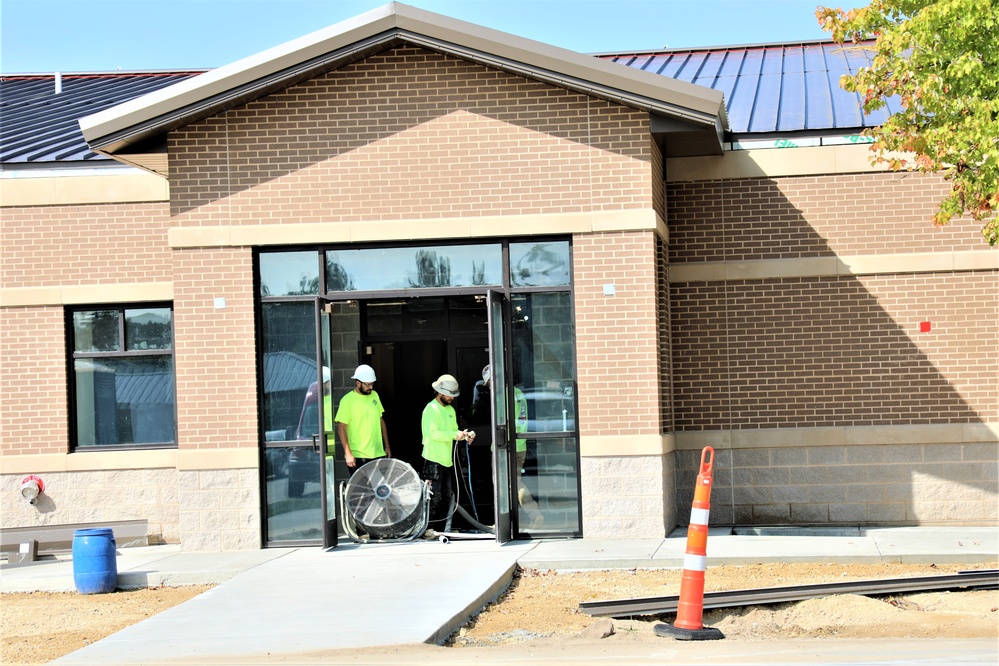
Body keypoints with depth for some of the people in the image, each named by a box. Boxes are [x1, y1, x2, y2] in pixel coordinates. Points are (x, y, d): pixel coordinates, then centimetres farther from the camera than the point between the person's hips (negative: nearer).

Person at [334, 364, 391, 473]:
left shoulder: (374, 395, 10)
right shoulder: (347, 400, -9)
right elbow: (341, 429, -12)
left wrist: (387, 446, 18)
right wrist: (347, 454, -17)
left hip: (378, 454, 6)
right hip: (358, 457, -6)